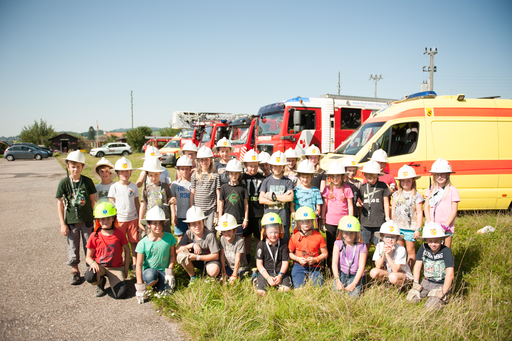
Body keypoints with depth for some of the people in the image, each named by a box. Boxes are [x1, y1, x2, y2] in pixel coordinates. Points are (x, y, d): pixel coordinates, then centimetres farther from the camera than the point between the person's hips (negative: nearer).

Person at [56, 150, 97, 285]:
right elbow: (60, 203, -2)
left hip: (87, 220, 0)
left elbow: (92, 200, 4)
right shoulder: (64, 183, -6)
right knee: (73, 247, 10)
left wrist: (94, 217, 4)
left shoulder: (87, 181, -5)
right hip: (71, 221, 0)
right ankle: (75, 271, 27)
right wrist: (62, 224, -3)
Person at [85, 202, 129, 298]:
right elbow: (88, 257, 1)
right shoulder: (94, 236, -4)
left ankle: (112, 280, 16)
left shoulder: (119, 234, -3)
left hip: (116, 268, 0)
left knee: (120, 294, -20)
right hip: (99, 266, 0)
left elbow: (127, 250, 7)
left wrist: (126, 268, 3)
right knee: (89, 277, -37)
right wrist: (93, 263, -22)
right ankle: (100, 282, 3)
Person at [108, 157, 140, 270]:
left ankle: (135, 264, 17)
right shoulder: (114, 187, -2)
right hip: (119, 219, -1)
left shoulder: (133, 186, 4)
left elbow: (137, 203, 9)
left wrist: (140, 219, 8)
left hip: (133, 219, 1)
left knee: (134, 242, 4)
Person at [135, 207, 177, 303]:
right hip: (149, 269, -2)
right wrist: (140, 286, -13)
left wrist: (169, 273, -3)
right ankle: (150, 284, 0)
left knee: (168, 290, -22)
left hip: (164, 270, 2)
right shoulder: (143, 243, -12)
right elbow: (139, 264, -10)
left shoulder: (169, 238, -7)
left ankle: (158, 283, 13)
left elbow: (172, 256, 4)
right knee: (151, 276, -37)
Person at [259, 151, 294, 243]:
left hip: (283, 219, -1)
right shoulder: (266, 181, 8)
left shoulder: (287, 181, 4)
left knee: (284, 242, 1)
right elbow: (261, 200, -3)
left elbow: (290, 198, -11)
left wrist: (273, 196, -8)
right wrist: (281, 199, -8)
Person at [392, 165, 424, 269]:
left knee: (410, 250, 5)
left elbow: (419, 213, -6)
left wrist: (418, 229, -10)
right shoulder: (396, 195, 9)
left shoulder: (416, 196, -4)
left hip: (410, 228, -4)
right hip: (397, 227, 4)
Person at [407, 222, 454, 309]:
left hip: (441, 284, -4)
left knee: (430, 306, -19)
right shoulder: (423, 248, -9)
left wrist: (442, 293, -21)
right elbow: (417, 266, 1)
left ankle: (441, 299, 9)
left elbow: (450, 274, -23)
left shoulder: (446, 251, -21)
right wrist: (416, 285, -2)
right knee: (411, 299, -7)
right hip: (427, 281, 5)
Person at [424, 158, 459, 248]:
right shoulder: (431, 189, 10)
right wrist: (430, 224, -4)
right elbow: (426, 207, 8)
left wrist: (445, 226, -11)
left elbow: (454, 211, -4)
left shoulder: (452, 190, -2)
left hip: (446, 228, -3)